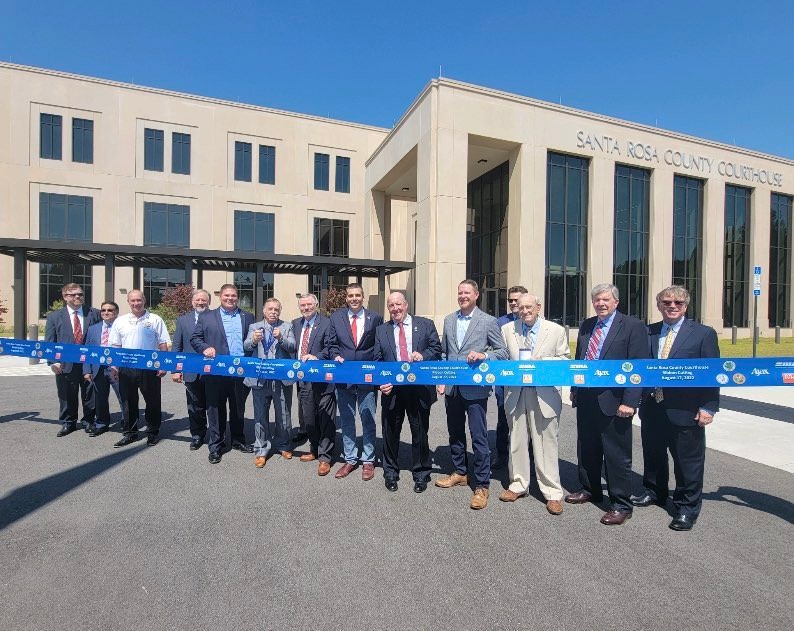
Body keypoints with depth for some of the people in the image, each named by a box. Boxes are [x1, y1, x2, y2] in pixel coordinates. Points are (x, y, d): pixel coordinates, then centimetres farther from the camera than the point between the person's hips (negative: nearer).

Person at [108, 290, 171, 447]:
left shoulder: (155, 320, 1)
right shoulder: (120, 322, 10)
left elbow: (163, 344, -1)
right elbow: (115, 346, 13)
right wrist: (114, 365, 5)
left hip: (150, 368, -3)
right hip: (126, 368, 3)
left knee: (153, 401, 4)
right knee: (128, 401, 11)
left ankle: (153, 432, 18)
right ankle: (130, 433, 24)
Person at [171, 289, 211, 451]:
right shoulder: (183, 320, 7)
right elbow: (176, 346, 7)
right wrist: (175, 369, 1)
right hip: (192, 372, 2)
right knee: (195, 407, 12)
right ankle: (197, 436, 29)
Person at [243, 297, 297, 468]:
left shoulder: (287, 327, 5)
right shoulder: (254, 327, 7)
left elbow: (293, 347, -9)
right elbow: (246, 346, -6)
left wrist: (281, 338, -27)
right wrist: (253, 340, -27)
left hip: (282, 378, 0)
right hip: (260, 378, 1)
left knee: (284, 414, 11)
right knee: (261, 414, 8)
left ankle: (283, 445, 30)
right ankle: (261, 450, 20)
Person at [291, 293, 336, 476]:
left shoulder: (326, 323, -7)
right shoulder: (295, 324, 13)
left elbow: (330, 347, -14)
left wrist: (316, 357, -26)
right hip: (302, 378, 6)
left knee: (325, 418, 2)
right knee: (307, 417, 18)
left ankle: (325, 457, 15)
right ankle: (314, 450, 37)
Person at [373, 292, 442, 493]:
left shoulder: (426, 325, 4)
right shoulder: (381, 330, 8)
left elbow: (437, 349, 2)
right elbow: (378, 360, 5)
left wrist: (423, 355, -18)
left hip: (420, 388, -1)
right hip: (392, 388, 1)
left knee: (420, 432, 10)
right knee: (390, 432, 12)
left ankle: (421, 474, 29)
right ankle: (391, 473, 32)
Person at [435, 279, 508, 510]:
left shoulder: (488, 321, -4)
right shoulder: (449, 320, 10)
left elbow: (502, 351, -2)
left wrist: (483, 355, -19)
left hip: (475, 388, -5)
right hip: (451, 387, 5)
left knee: (479, 436, 0)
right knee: (455, 432, 17)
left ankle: (482, 485, 14)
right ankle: (460, 473, 36)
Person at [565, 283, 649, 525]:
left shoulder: (632, 326, -7)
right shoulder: (586, 326, 11)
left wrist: (629, 402, -17)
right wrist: (574, 389, 13)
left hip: (613, 401, -6)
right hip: (585, 398, 6)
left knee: (617, 455, 5)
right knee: (586, 449, 17)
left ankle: (621, 504, 21)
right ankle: (590, 490, 36)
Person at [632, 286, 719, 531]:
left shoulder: (704, 333, -3)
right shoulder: (648, 332, 6)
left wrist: (708, 407, -11)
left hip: (686, 410, -4)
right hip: (652, 408, 4)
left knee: (688, 460, 8)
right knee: (653, 455, 19)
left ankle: (687, 507, 27)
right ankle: (654, 492, 40)